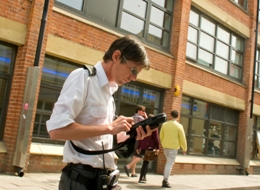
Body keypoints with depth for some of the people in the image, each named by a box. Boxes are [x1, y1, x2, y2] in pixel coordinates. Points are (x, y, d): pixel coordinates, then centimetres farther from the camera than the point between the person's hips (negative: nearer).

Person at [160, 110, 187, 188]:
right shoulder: (179, 126, -9)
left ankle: (165, 178, 19)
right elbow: (182, 138, -8)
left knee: (168, 162, 21)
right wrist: (184, 148, 3)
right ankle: (165, 181, -4)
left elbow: (161, 136, 11)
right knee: (170, 164, -2)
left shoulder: (164, 124, 4)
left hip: (165, 146, 5)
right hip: (173, 147, -5)